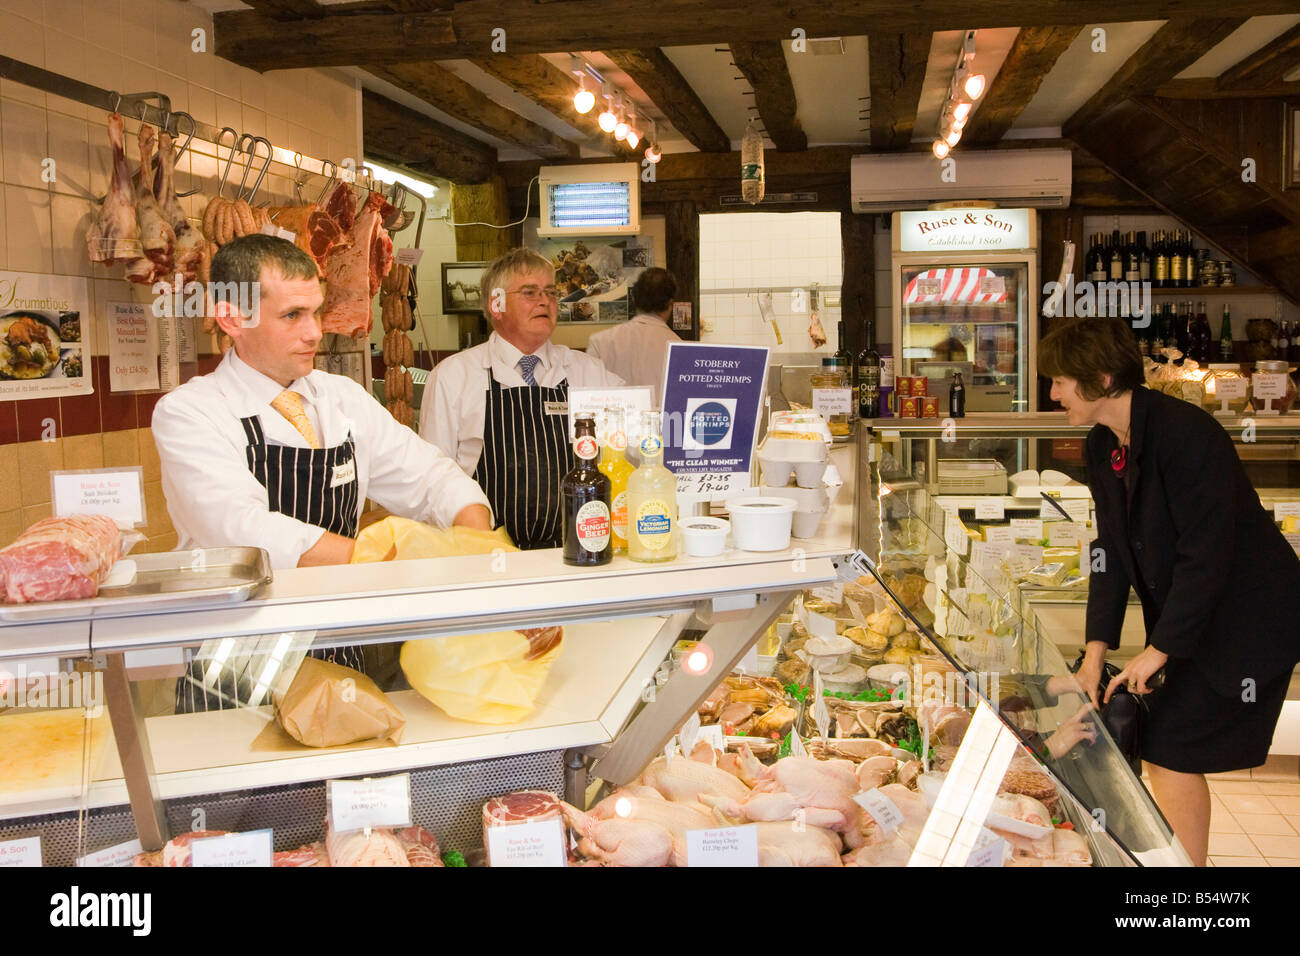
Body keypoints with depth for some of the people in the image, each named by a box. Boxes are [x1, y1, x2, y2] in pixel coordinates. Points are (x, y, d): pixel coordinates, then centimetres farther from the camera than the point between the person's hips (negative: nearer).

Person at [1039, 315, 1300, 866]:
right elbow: (1112, 551, 5)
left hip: (1247, 619, -8)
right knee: (1161, 751, 9)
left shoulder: (1185, 433, -24)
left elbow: (1205, 554, -25)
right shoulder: (1102, 447, 3)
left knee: (1171, 751, -8)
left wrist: (1160, 650, -20)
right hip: (1189, 619, 8)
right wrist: (1096, 651, -2)